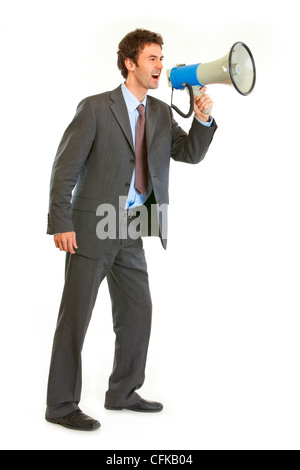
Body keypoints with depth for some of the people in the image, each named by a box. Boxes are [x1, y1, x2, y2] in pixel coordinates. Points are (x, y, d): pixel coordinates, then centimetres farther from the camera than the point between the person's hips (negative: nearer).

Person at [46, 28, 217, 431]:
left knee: (137, 312, 12)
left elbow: (191, 153, 6)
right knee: (75, 315, -2)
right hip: (92, 227, -7)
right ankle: (61, 405, 9)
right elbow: (64, 167, -9)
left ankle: (123, 393, 28)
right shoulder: (96, 108, -8)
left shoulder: (161, 113, 11)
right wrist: (61, 224, -15)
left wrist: (202, 119, -12)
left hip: (130, 231, 7)